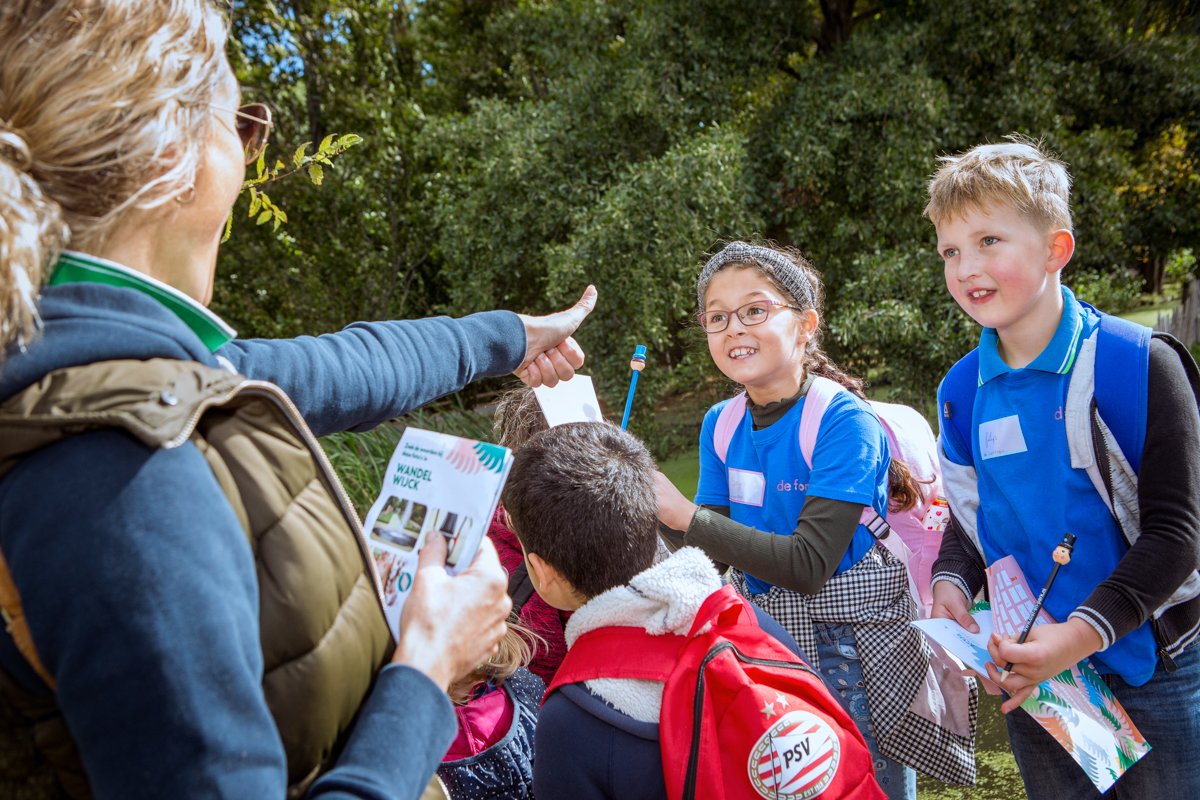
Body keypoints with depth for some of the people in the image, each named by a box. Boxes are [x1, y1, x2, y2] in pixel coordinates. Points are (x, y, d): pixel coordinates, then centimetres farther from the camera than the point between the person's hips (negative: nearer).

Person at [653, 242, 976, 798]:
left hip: (850, 652, -5)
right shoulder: (720, 424, -1)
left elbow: (807, 565, -26)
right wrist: (651, 508, -20)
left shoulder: (845, 421, -20)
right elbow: (712, 552, -3)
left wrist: (685, 515, -29)